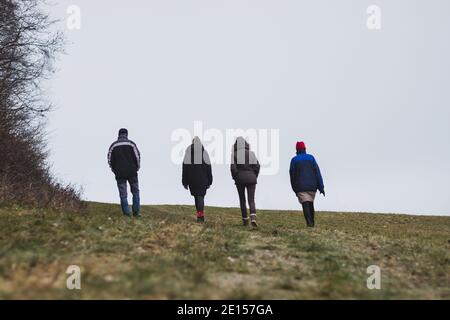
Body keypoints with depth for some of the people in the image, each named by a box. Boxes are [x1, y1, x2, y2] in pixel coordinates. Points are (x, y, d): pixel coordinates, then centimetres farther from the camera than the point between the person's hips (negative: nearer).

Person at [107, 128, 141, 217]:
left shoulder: (114, 145, 4)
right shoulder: (131, 143, 0)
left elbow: (110, 159, 3)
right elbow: (138, 156, -4)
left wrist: (114, 170, 13)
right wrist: (137, 168, 8)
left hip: (120, 173, 0)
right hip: (132, 172, 0)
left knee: (123, 194, 3)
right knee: (135, 192, 10)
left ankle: (127, 213, -2)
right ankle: (136, 212, 5)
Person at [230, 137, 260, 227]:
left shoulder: (234, 154, -4)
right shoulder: (251, 153, 1)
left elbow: (233, 168, -11)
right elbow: (257, 166, -3)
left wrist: (235, 177, 4)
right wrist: (254, 176, 9)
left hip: (240, 179, -1)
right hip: (251, 179, 1)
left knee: (242, 200, 13)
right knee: (251, 200, 0)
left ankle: (245, 219, 16)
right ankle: (253, 217, -23)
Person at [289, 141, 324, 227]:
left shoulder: (294, 160, 2)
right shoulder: (311, 158, 4)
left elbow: (292, 176, 4)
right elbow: (317, 173, -2)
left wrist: (295, 189, 13)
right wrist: (321, 187, -2)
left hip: (301, 188, -2)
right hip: (312, 186, 2)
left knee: (305, 206, -7)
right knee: (310, 205, 17)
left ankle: (310, 224, -22)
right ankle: (312, 224, 22)